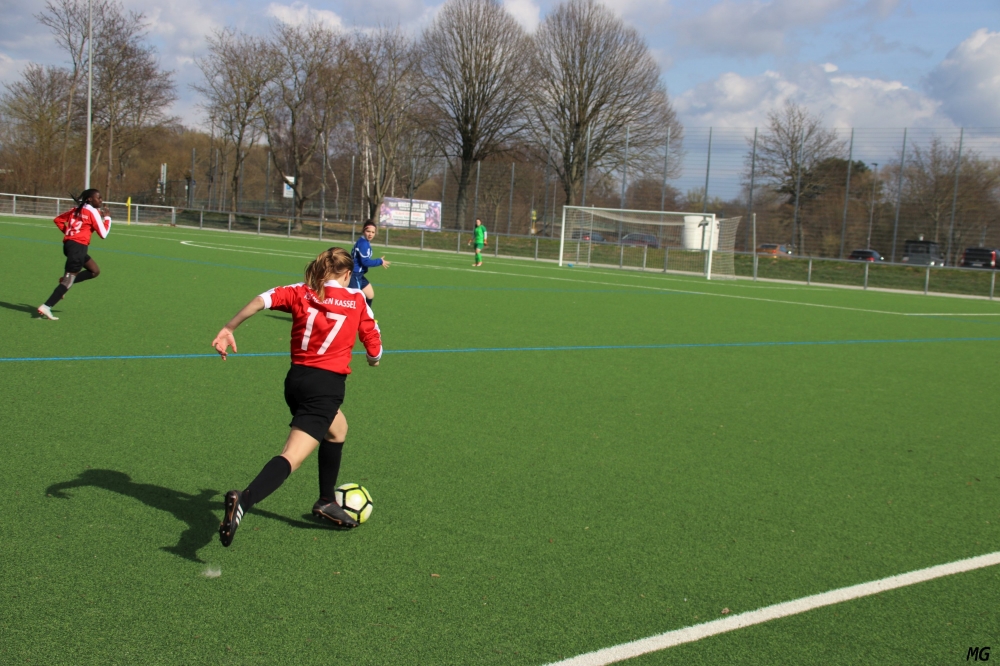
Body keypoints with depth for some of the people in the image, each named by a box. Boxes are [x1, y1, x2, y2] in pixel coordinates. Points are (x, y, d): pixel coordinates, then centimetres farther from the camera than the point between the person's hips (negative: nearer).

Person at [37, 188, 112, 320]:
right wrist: (107, 218, 6)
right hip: (78, 246, -9)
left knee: (95, 271, 19)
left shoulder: (76, 209, 16)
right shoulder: (93, 212, -5)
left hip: (68, 243, 9)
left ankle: (65, 281, 9)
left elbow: (58, 220, 20)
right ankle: (46, 307, -18)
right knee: (69, 280, -11)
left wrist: (68, 232, 18)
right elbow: (103, 234, -6)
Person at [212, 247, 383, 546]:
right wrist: (374, 357, 32)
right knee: (293, 456, -16)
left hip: (297, 378, 6)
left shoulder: (301, 292, 10)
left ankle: (326, 502, 40)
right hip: (327, 385, -6)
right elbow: (374, 349, 9)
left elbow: (261, 301, -7)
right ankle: (244, 501, -40)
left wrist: (228, 329, -7)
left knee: (337, 429, 32)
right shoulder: (357, 299, 5)